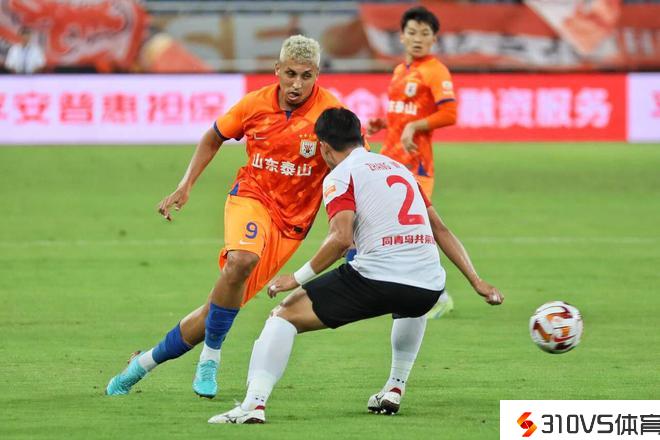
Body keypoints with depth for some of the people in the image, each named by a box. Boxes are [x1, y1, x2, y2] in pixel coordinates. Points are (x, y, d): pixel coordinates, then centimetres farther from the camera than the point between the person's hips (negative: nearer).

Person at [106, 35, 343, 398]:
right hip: (252, 195, 0)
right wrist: (184, 186, 5)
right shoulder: (256, 103, -6)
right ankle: (210, 359, -17)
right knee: (241, 260, -36)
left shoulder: (331, 113, -13)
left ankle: (145, 362, 21)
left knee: (222, 307, 0)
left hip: (292, 220, 0)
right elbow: (213, 139, 12)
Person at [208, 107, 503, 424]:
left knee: (283, 316, 4)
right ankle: (395, 389, 37)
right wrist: (476, 281, 27)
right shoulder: (398, 167, 25)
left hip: (378, 277, -6)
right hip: (428, 287, 6)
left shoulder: (340, 176, 4)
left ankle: (254, 403, -13)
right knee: (411, 308, 44)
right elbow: (440, 230, 25)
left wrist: (298, 278, -3)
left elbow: (342, 238, -11)